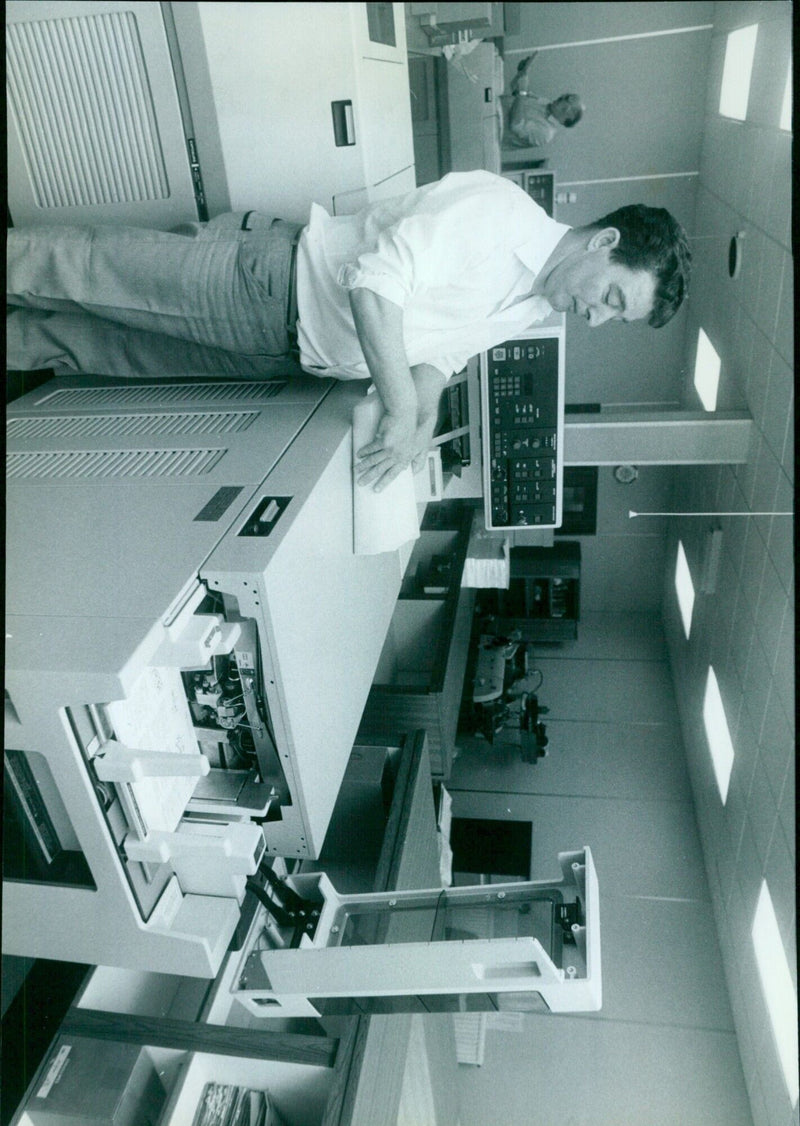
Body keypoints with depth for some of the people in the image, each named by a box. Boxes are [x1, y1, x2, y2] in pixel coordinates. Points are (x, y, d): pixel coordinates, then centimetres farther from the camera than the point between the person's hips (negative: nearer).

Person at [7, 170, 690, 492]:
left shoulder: (533, 310, 4)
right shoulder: (494, 207, -23)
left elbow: (440, 351, 9)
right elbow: (376, 281, -29)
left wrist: (424, 413, -11)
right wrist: (402, 408, -31)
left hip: (288, 356, 6)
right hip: (268, 279, -6)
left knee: (101, 348, 13)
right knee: (87, 270, 4)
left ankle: (15, 341, 28)